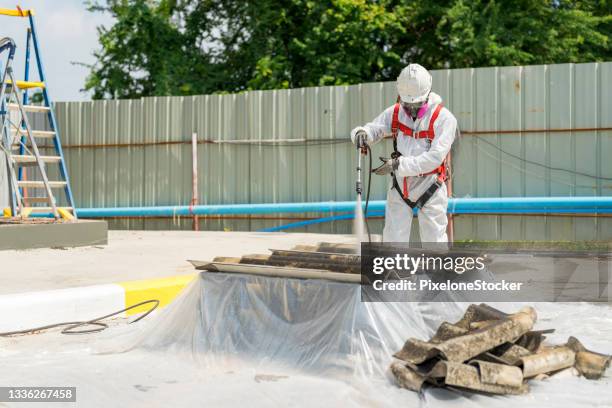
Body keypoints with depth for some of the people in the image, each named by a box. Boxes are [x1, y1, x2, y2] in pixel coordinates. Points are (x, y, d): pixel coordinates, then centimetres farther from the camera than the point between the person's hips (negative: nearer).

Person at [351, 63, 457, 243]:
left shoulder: (444, 118, -14)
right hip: (399, 185, 4)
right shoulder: (394, 113, 0)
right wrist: (362, 132, -26)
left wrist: (398, 164, -27)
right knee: (393, 240, 7)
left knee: (434, 240, 3)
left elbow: (434, 157, -22)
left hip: (430, 185, -4)